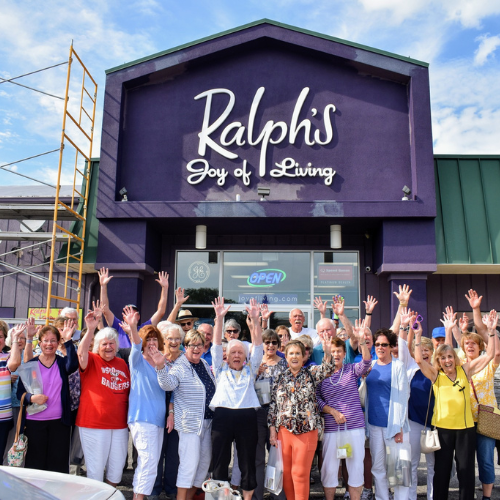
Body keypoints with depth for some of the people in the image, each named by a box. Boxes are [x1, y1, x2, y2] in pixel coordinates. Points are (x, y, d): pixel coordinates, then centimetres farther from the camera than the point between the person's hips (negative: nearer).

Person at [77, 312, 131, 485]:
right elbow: (81, 352, -27)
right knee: (95, 468, 4)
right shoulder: (91, 360, -3)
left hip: (119, 424, 5)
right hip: (93, 424, -5)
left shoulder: (122, 364, 11)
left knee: (117, 466, 13)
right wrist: (90, 330, -40)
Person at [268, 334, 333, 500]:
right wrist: (272, 428, 3)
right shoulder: (280, 378, 7)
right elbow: (273, 405, 9)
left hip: (306, 431, -2)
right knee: (286, 472, 11)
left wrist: (328, 353, -37)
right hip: (284, 431, 3)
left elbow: (326, 370, -18)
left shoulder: (311, 374, 2)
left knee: (300, 474, 1)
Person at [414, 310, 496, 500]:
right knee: (442, 470, 10)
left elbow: (489, 355, -3)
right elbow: (419, 360, -17)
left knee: (466, 470, 9)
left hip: (465, 427, 1)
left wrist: (491, 331, -12)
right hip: (442, 427, -1)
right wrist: (417, 336, -22)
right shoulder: (435, 375, -3)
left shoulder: (465, 370, 0)